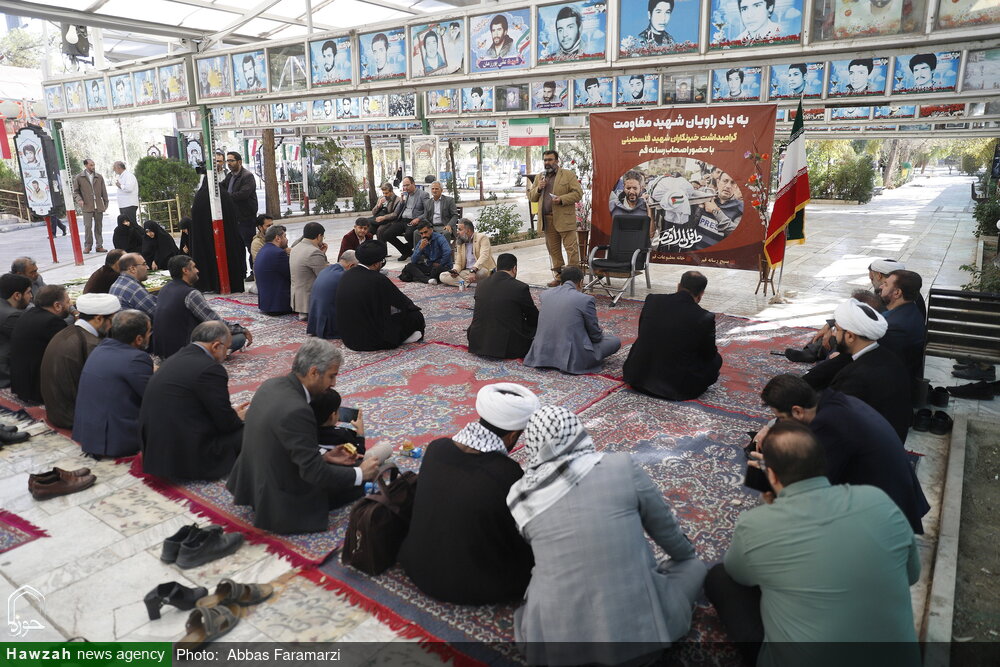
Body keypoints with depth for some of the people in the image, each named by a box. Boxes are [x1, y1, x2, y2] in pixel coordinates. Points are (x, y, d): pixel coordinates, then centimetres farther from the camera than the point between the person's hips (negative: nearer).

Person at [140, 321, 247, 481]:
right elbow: (226, 422, -12)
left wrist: (231, 413, 16)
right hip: (187, 459, -9)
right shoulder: (210, 369, -18)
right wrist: (238, 417, 10)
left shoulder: (174, 359, 9)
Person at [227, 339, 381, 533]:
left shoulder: (271, 385, -4)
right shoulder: (296, 410, -31)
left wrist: (324, 456, 5)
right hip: (281, 505, -9)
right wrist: (360, 474, -13)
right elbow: (314, 472, -25)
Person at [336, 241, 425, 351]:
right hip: (372, 341, -7)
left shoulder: (346, 275, 0)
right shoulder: (378, 280, -21)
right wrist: (412, 305, 17)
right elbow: (401, 301, -7)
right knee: (417, 316, 2)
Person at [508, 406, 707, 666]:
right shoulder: (621, 467, -9)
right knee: (693, 566, 24)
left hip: (554, 638, 3)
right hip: (637, 626, -2)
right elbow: (663, 524, 6)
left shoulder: (519, 498, -2)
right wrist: (686, 552, 28)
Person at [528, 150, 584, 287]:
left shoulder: (568, 175, 2)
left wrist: (562, 199, -17)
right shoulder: (539, 177, 19)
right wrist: (538, 189, -2)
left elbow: (578, 193, -5)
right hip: (547, 220, 5)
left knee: (571, 248, -8)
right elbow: (531, 197, 18)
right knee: (553, 250, 8)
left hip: (564, 218, -5)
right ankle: (559, 276, 16)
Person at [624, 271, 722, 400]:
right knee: (716, 359, 19)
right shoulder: (705, 318, -15)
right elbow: (709, 354, 1)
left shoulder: (652, 300, -5)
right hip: (677, 386, -2)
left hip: (638, 378, 3)